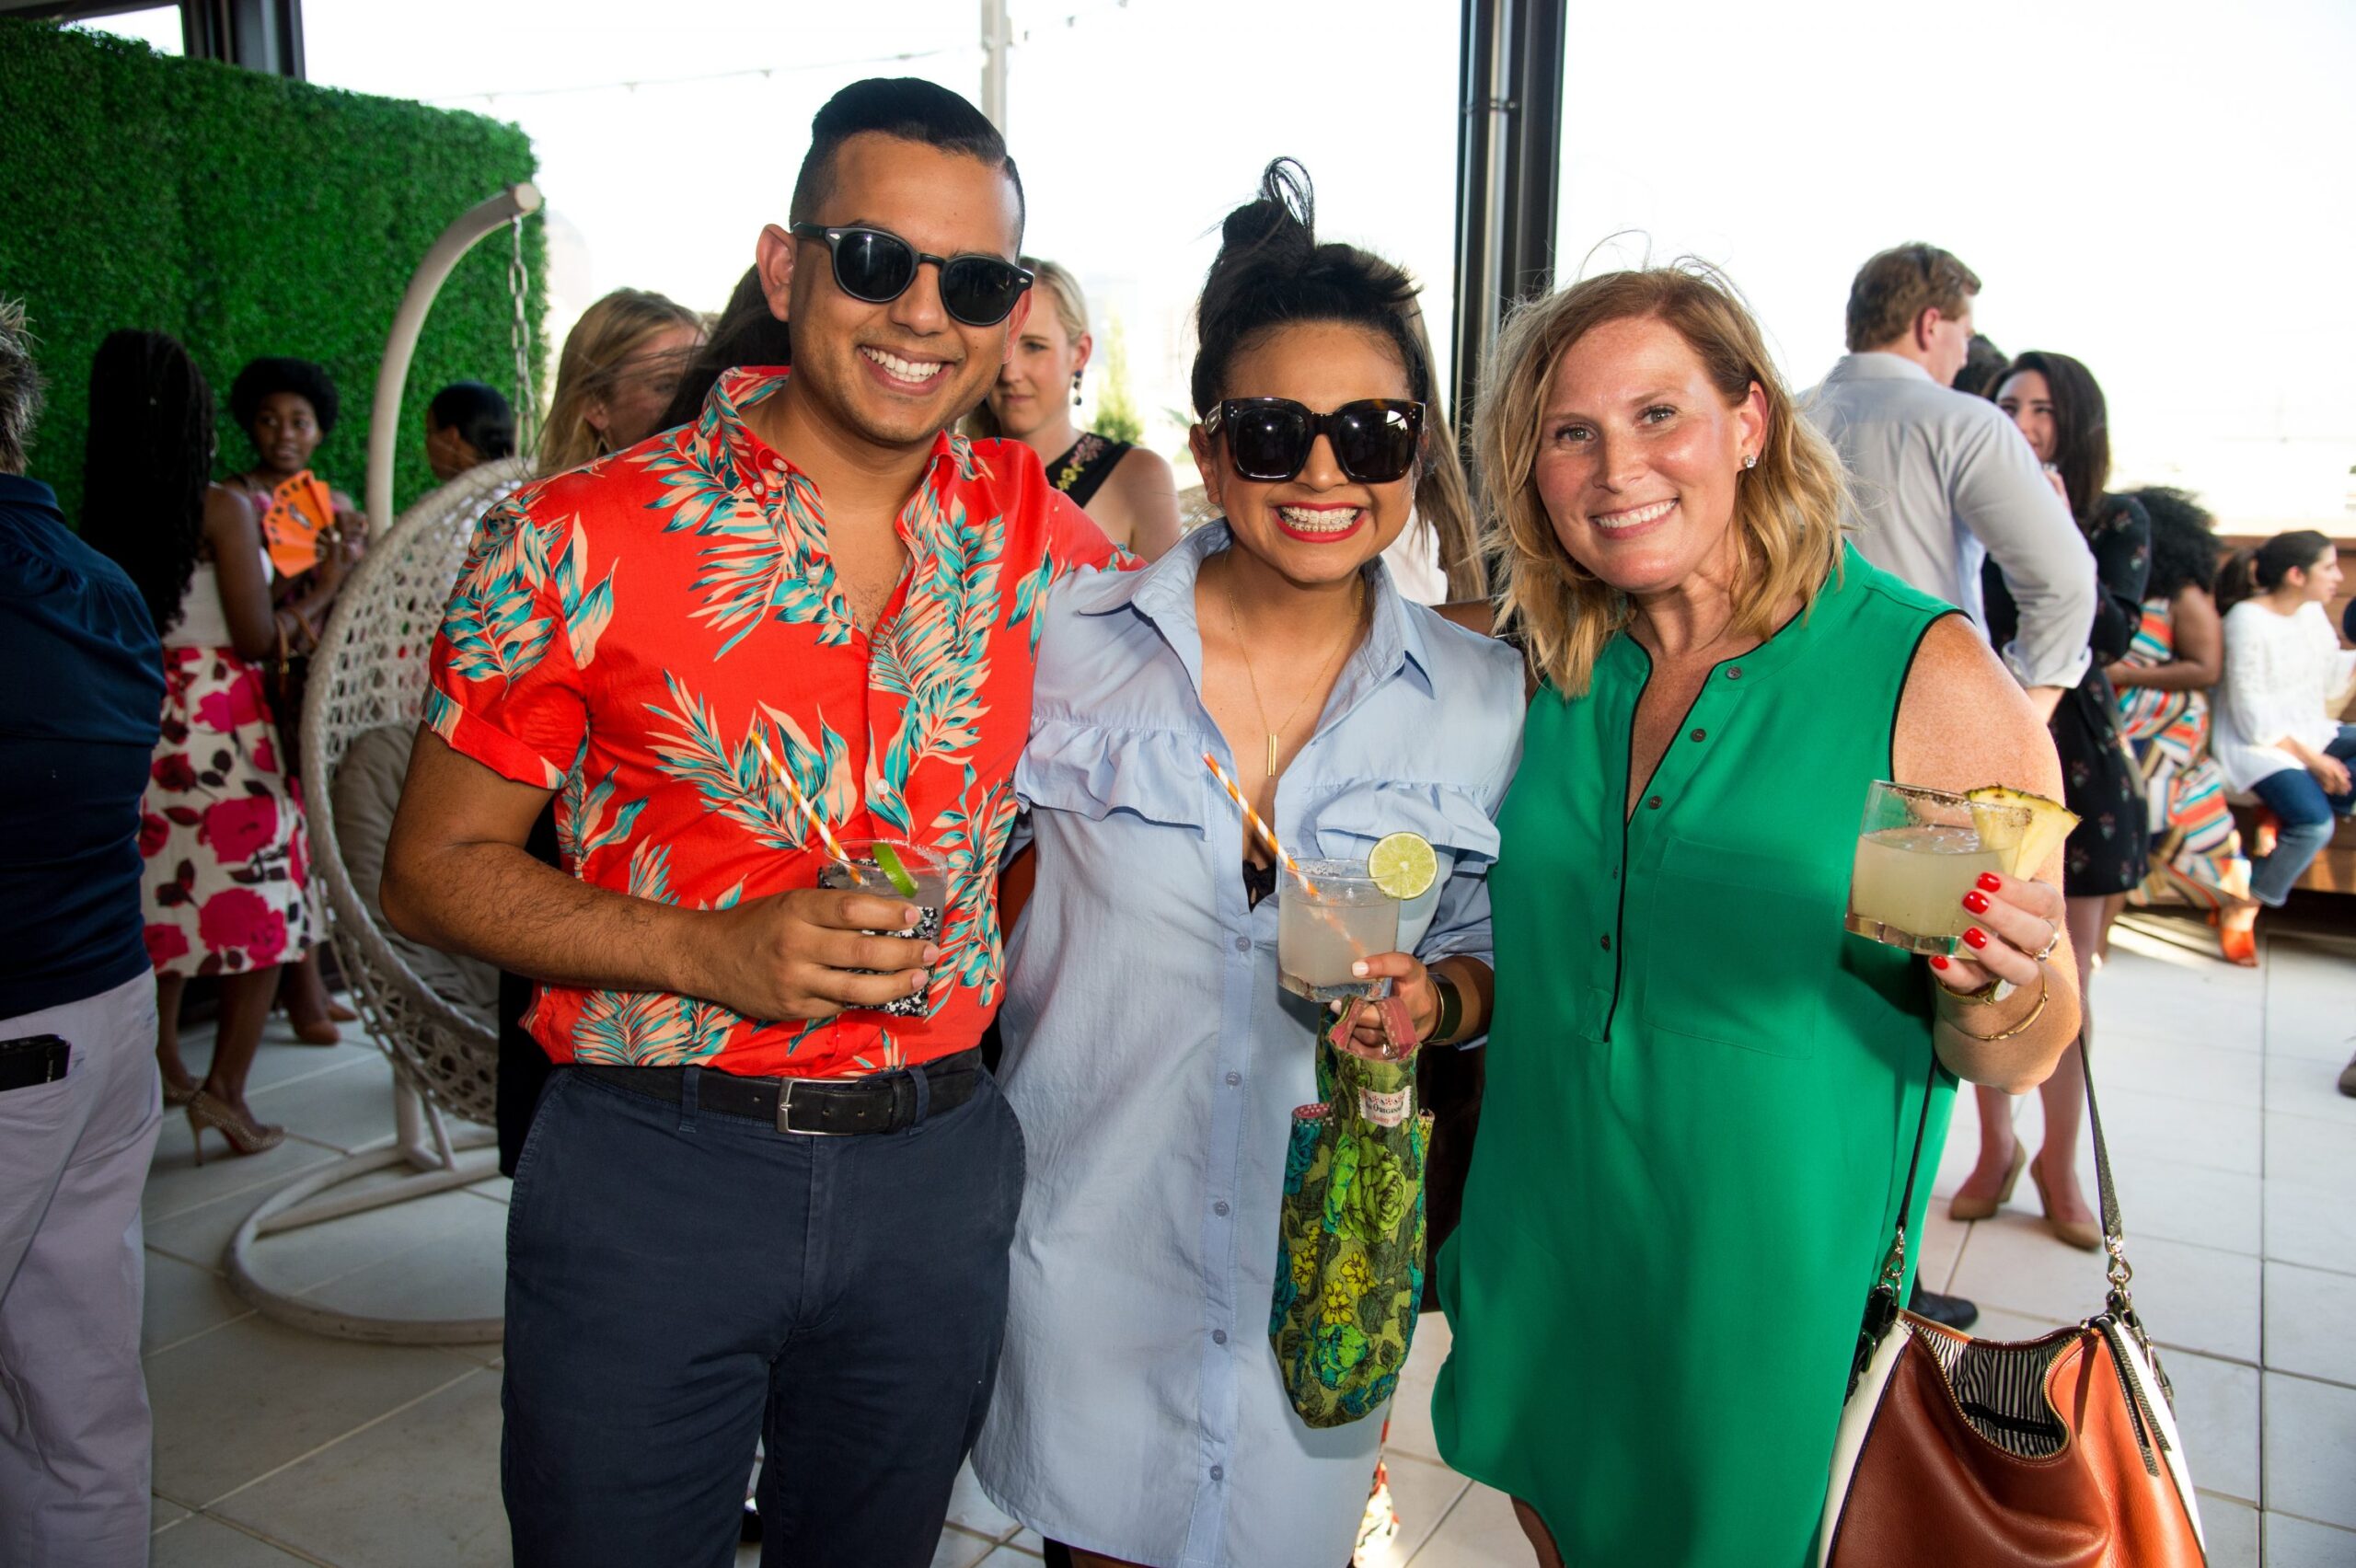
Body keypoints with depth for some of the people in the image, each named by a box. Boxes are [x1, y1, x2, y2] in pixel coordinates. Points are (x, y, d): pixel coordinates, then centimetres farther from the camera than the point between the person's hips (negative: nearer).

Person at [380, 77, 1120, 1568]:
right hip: (654, 1166, -3)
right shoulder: (579, 542, -10)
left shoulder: (1041, 536, -1)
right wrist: (714, 955, -19)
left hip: (936, 1161, 3)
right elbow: (436, 867, -5)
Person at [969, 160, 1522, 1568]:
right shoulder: (1067, 637, -8)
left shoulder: (1486, 699, -4)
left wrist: (1430, 997, -14)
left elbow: (1497, 943, 7)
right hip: (1092, 1238, 0)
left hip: (1326, 1255, 1)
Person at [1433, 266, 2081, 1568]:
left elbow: (2017, 1062, -12)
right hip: (1541, 1270, 4)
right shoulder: (1562, 675, -1)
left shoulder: (1929, 672, -15)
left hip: (1771, 1295, -4)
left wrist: (1994, 981, -32)